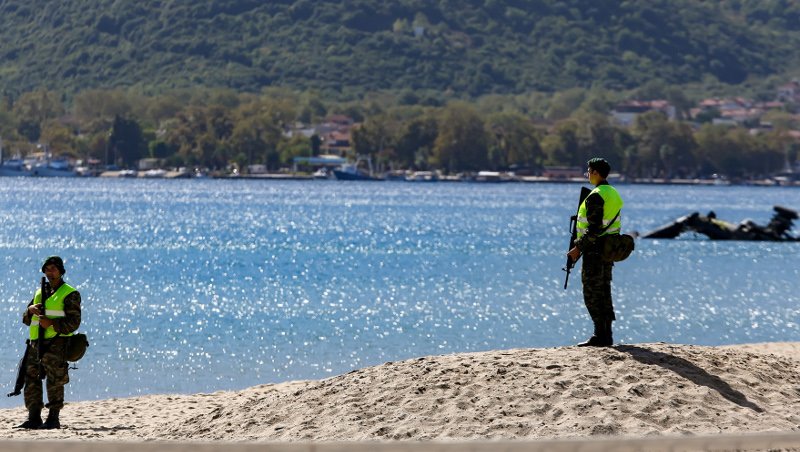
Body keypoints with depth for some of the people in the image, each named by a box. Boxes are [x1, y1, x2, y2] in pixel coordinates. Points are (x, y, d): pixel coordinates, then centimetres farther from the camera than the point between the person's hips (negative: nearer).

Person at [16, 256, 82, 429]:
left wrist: (52, 323, -20)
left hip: (56, 344, -7)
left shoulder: (69, 294, 1)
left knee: (54, 382, -7)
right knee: (31, 380, 3)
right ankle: (34, 418, 7)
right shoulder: (40, 293, 21)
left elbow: (73, 322, -9)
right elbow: (26, 320, 22)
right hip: (36, 343, 7)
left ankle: (53, 418, -3)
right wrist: (30, 310, -1)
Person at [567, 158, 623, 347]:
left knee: (592, 294, -5)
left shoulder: (595, 197, -17)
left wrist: (578, 248, -16)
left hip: (595, 251, -9)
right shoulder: (614, 194, 13)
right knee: (604, 292, 13)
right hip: (610, 250, 9)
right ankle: (607, 335, 14)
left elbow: (594, 229, -22)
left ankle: (600, 336, -7)